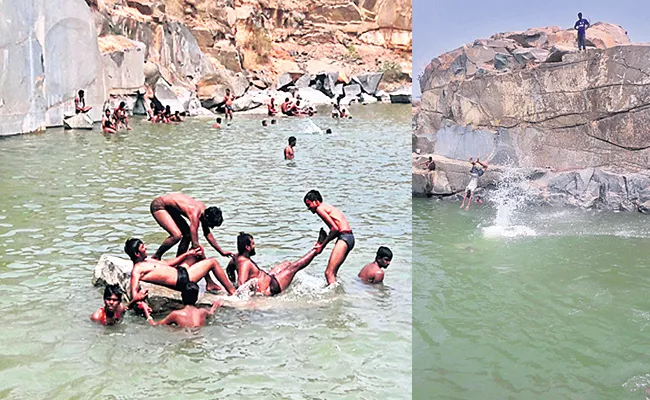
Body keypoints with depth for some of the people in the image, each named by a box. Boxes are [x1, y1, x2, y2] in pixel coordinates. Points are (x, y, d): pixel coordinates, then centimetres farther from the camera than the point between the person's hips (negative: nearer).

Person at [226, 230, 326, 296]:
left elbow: (229, 267, 19)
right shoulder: (245, 263, -31)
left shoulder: (238, 257, -1)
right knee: (294, 267, 0)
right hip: (270, 288, -9)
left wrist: (233, 282, 22)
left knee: (287, 264, 21)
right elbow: (241, 284, -41)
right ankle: (316, 250, 14)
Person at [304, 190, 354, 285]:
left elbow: (335, 228, -13)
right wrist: (322, 243, 13)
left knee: (329, 273, -13)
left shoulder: (320, 208, -4)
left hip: (344, 237, -10)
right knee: (331, 272, 15)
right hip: (349, 237, 10)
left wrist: (322, 246, -7)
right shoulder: (328, 207, 24)